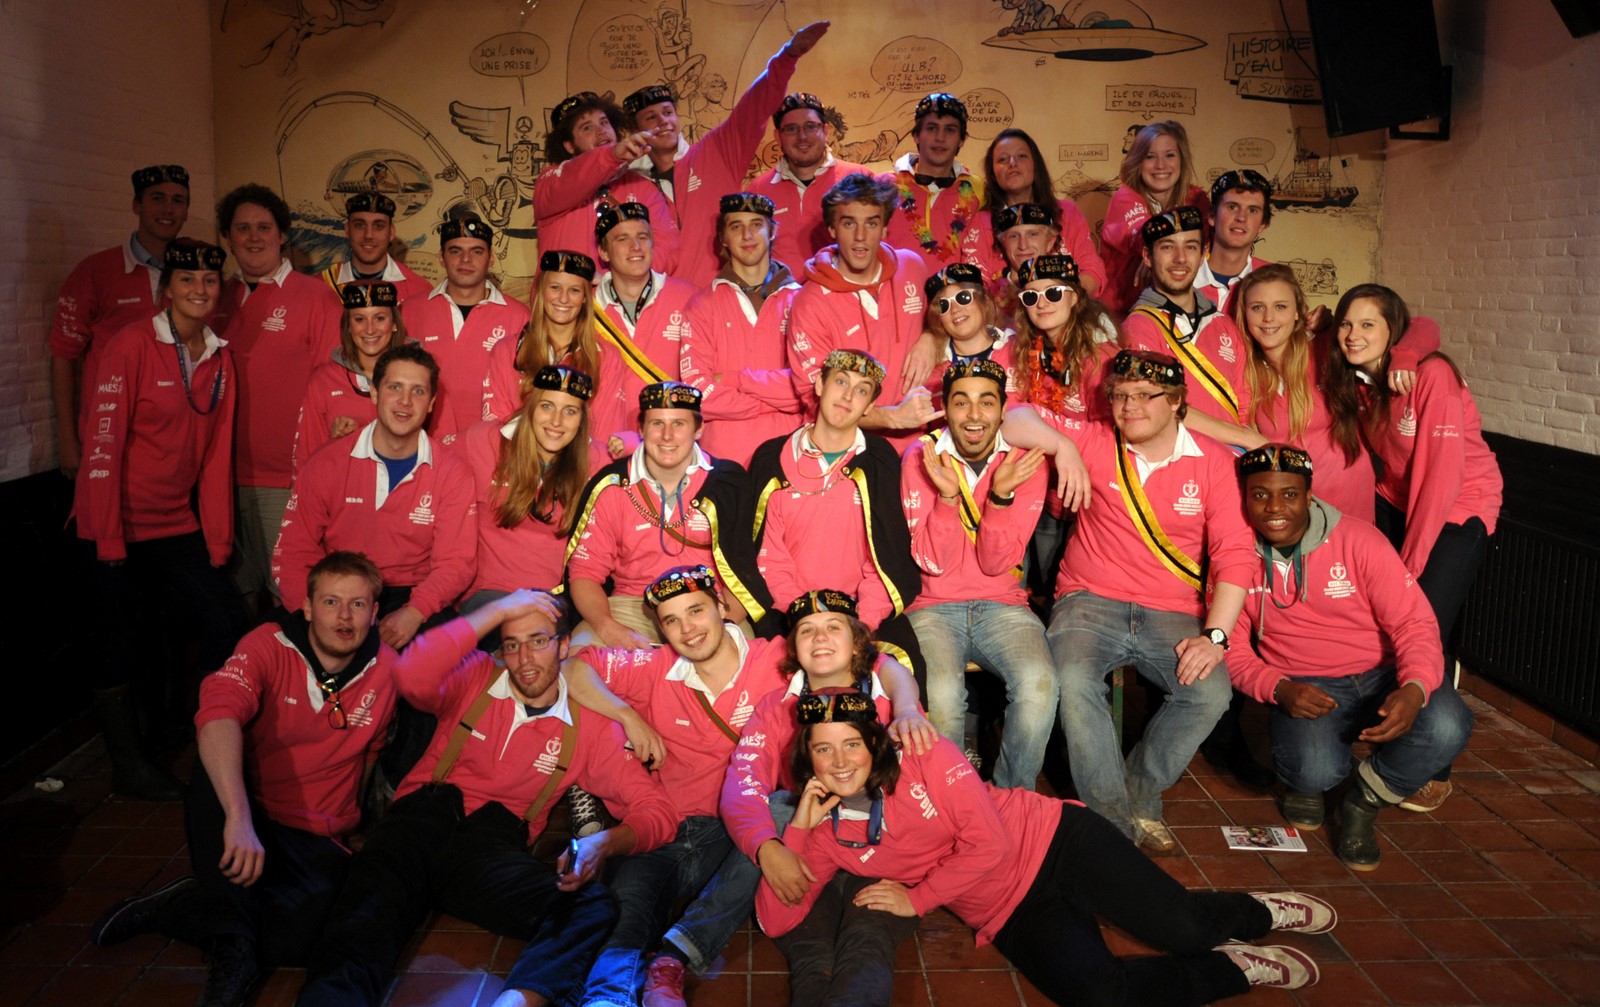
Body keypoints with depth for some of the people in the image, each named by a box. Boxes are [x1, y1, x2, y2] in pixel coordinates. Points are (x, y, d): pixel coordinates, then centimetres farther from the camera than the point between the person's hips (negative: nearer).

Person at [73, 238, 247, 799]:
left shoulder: (220, 359, 6)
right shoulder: (130, 347, -13)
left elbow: (215, 455, 7)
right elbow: (102, 447, -15)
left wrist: (218, 541, 5)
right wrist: (109, 540, -16)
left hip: (177, 522, 6)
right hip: (121, 525, -6)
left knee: (226, 622, 1)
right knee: (125, 642, 2)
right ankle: (129, 766, 19)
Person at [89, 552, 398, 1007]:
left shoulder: (385, 667, -3)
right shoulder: (269, 646, -13)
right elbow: (218, 714, -32)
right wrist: (239, 817, -45)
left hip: (319, 841, 1)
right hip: (248, 820, -1)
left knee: (297, 938, -31)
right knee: (216, 773, -36)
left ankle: (173, 907, -6)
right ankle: (233, 944, -24)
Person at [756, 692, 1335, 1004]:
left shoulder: (923, 757, -14)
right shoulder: (825, 830, -1)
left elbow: (988, 843, -18)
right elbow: (776, 921, -7)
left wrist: (916, 898, -13)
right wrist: (797, 828, -18)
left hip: (1051, 843, -3)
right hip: (1008, 914, 3)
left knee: (1183, 927, -18)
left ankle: (1255, 913, 19)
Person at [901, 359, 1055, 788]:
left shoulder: (1025, 462, -2)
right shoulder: (921, 458, -4)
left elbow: (996, 563, -8)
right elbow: (933, 563, -10)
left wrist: (1001, 494, -23)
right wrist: (947, 495, -26)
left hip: (1002, 606, 1)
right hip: (934, 607, -1)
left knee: (1039, 683, -29)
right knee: (941, 693, -32)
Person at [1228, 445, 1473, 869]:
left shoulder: (1359, 541, -10)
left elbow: (1414, 622, -12)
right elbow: (1231, 650, 0)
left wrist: (1414, 689, -32)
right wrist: (1279, 688, -21)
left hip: (1381, 675, 1)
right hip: (1304, 689, -1)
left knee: (1446, 727, -30)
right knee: (1314, 769, -33)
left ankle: (1363, 804, 1)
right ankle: (1304, 784, 11)